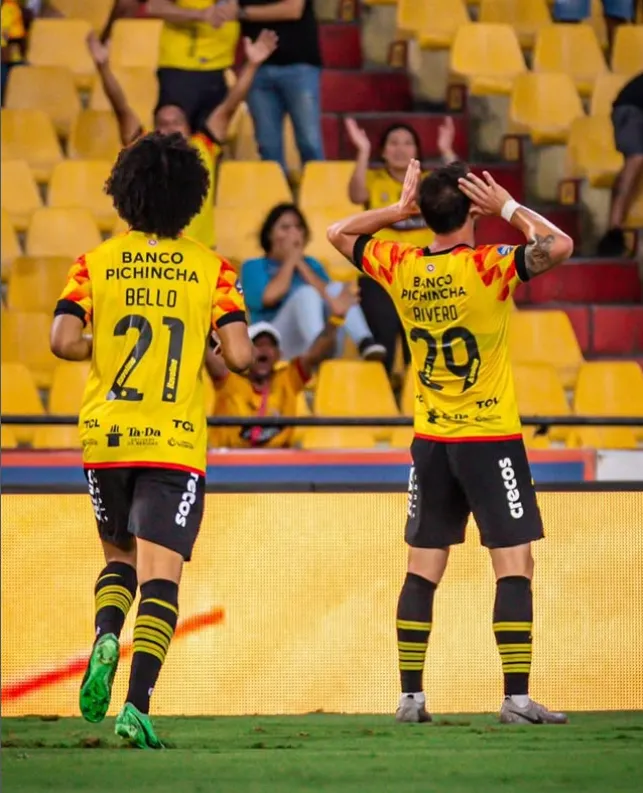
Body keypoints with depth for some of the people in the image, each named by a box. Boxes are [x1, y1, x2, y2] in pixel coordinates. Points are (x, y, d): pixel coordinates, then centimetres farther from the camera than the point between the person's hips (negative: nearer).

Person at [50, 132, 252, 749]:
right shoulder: (211, 269, -1)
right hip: (174, 444, -2)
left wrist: (102, 348, 11)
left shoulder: (95, 263, 2)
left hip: (105, 438, 2)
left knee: (119, 555, 23)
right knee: (160, 576, -4)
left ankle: (105, 639, -6)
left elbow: (64, 341, -10)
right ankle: (137, 703, -18)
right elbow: (240, 355, -9)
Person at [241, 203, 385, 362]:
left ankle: (365, 344, -46)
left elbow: (328, 295, 5)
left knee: (337, 289, -18)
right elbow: (269, 296, -9)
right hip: (278, 345, -4)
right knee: (306, 293, -30)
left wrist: (300, 264, 4)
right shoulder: (254, 267, 15)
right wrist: (290, 261, 4)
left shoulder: (311, 264, 26)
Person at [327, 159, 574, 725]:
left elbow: (340, 233, 15)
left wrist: (400, 209, 11)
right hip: (490, 439, -5)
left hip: (430, 441, 5)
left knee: (423, 568, 10)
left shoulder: (401, 267, -1)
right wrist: (508, 207, -12)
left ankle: (410, 696, 9)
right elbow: (558, 246, -23)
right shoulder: (488, 267, -16)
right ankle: (517, 697, -10)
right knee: (515, 565, -3)